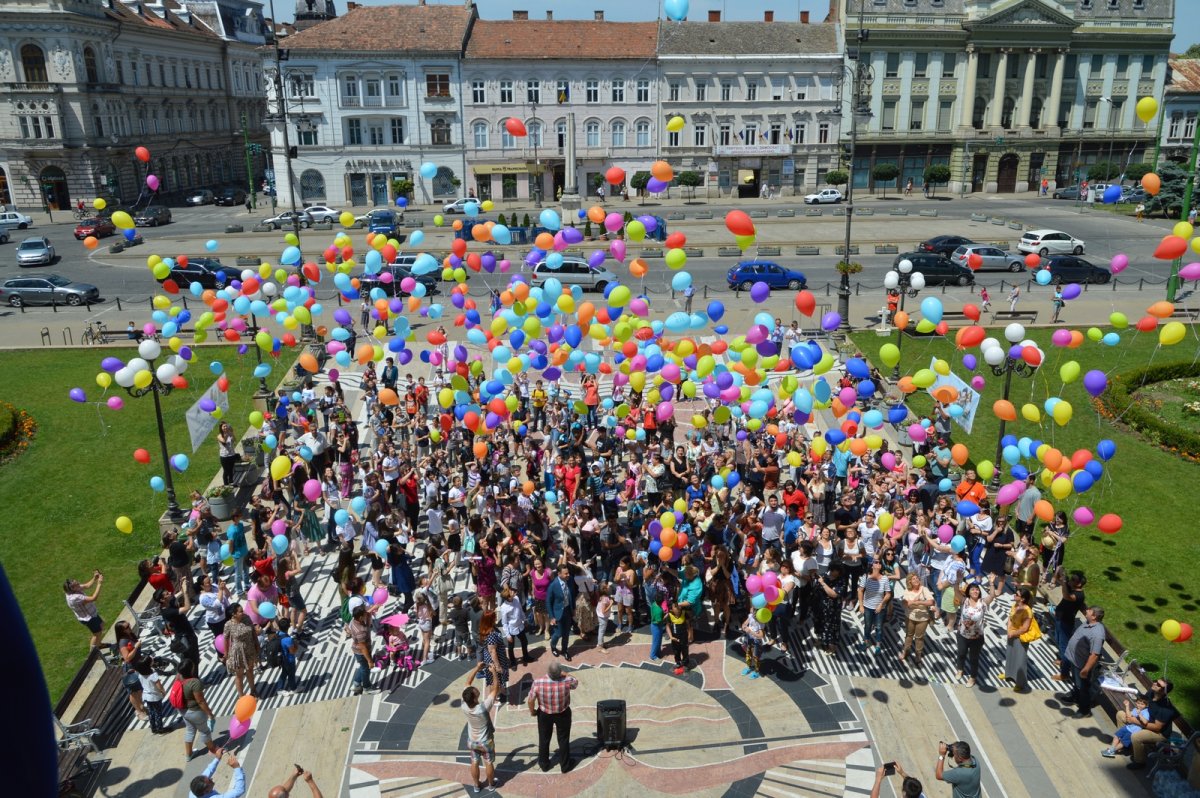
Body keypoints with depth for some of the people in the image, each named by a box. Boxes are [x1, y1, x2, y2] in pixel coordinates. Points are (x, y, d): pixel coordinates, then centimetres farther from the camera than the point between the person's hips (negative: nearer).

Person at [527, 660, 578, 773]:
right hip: (563, 714, 0)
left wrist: (532, 711, 3)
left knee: (544, 739, 23)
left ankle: (544, 764, 41)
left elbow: (531, 700, -17)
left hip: (544, 714, 0)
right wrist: (564, 674, 3)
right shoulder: (567, 681, -29)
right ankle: (565, 765, 36)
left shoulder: (538, 683, -30)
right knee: (563, 739, 20)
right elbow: (576, 682, -5)